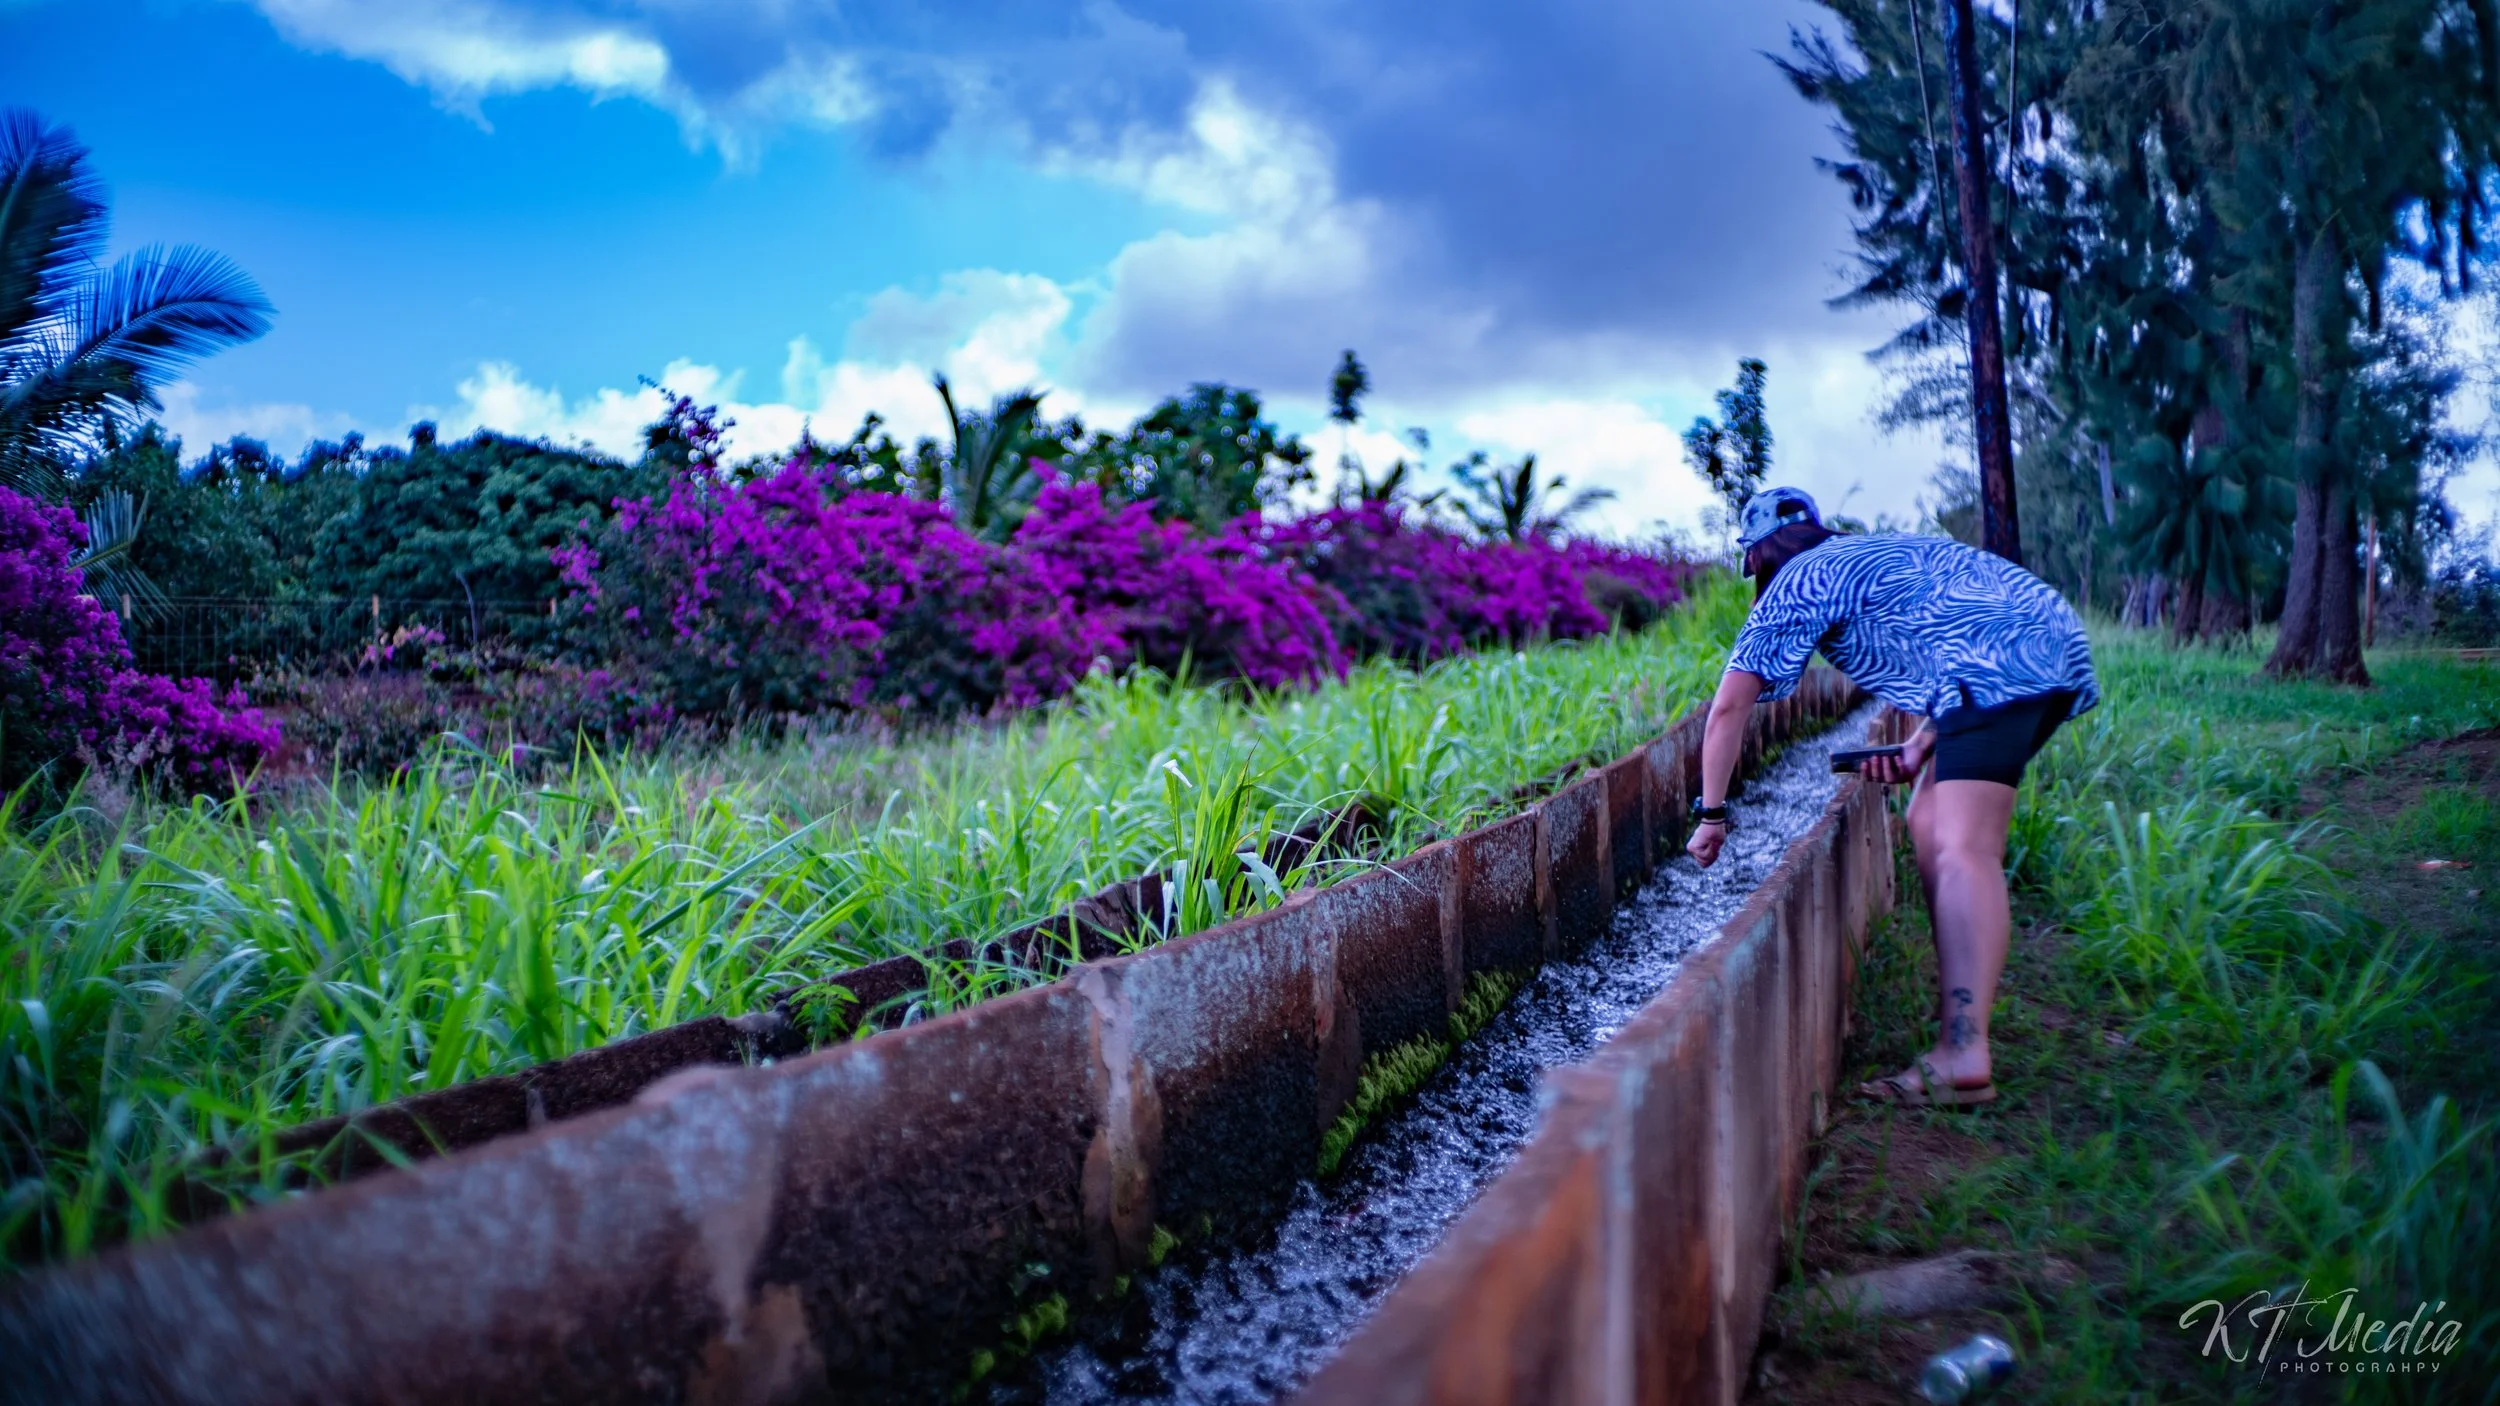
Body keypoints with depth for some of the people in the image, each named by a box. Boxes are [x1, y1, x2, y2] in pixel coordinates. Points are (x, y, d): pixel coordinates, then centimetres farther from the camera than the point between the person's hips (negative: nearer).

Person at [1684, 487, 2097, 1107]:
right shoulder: (1872, 553, 33)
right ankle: (1964, 989, 23)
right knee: (1932, 825, 17)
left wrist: (1711, 813, 18)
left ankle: (1963, 1058, -26)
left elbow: (1728, 709, 9)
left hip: (2005, 663, -9)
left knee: (1961, 847, -17)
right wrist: (1921, 751, 23)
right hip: (2057, 637, 9)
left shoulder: (1791, 588, 8)